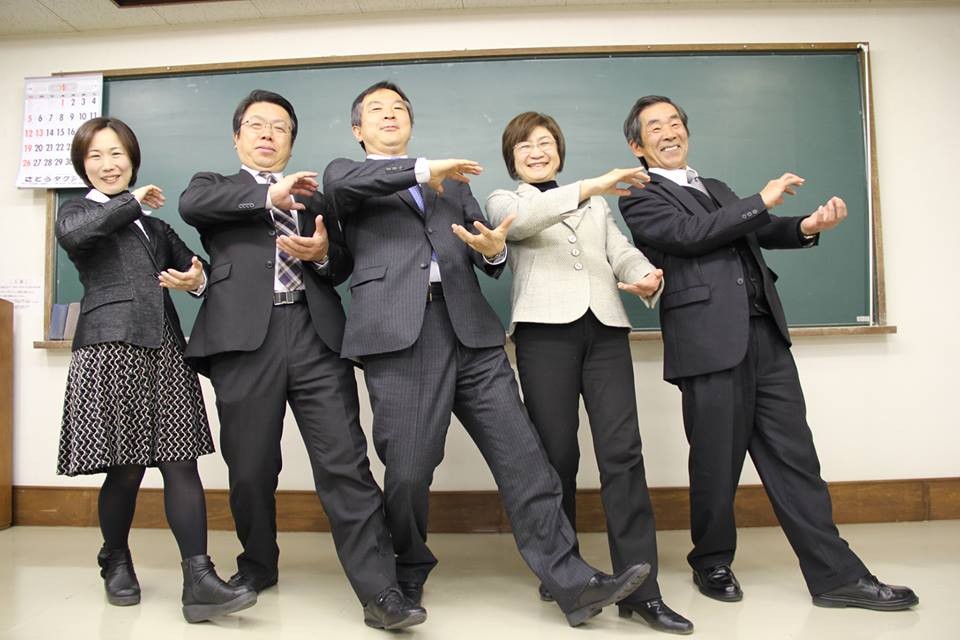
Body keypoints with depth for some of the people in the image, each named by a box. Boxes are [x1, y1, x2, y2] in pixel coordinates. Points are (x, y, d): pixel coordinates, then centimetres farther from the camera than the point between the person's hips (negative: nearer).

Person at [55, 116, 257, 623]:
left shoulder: (154, 225, 26)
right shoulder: (78, 211, 12)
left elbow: (193, 266, 25)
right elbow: (72, 234, -13)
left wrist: (195, 280, 1)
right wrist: (132, 201, -3)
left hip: (164, 347, 4)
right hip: (110, 348, -3)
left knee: (181, 463, -6)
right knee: (125, 469, 1)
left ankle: (199, 582, -9)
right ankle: (116, 563, 26)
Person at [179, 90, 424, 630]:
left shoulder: (315, 198, 25)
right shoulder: (216, 187, 20)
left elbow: (343, 267, 18)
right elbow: (190, 203, -5)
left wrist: (323, 252, -5)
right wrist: (269, 195, -11)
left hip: (316, 334, 1)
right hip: (247, 337, 0)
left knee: (345, 463, -7)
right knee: (251, 468, 8)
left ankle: (380, 591, -7)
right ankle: (258, 565, 32)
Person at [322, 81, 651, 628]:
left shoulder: (451, 183, 28)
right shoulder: (348, 174, 18)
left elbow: (486, 259, 20)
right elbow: (341, 182, -8)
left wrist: (493, 249, -4)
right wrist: (423, 170, -7)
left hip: (470, 330, 3)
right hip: (400, 333, -3)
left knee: (522, 456, -2)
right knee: (409, 470, -2)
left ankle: (571, 582, 3)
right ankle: (408, 577, 22)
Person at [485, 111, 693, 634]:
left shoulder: (596, 206, 28)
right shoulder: (503, 201, 16)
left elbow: (623, 253, 16)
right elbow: (524, 217, -8)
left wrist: (649, 278, -7)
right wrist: (591, 186, -20)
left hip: (606, 328, 3)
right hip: (546, 330, -2)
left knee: (622, 451, -7)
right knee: (557, 453, -1)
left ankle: (640, 588, -4)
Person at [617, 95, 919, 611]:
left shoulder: (718, 190, 25)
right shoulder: (640, 200, 3)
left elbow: (759, 232, 17)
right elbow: (689, 235, -13)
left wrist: (807, 226, -4)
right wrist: (762, 201, -6)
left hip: (765, 335, 6)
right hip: (711, 343, -6)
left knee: (793, 456, 7)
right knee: (717, 463, 4)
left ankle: (836, 575, 14)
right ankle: (712, 564, 24)